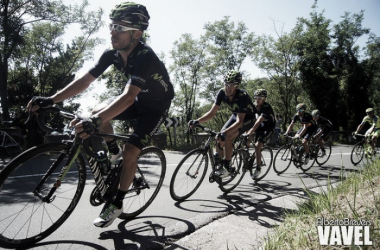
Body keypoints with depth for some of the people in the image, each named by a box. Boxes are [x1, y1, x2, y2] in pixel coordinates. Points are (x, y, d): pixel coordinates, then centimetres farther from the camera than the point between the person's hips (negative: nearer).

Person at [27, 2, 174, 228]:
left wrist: (95, 122, -58)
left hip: (157, 106, -6)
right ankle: (114, 153, 13)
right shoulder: (112, 54, -13)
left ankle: (117, 204, 4)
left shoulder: (145, 57, -34)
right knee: (99, 112, -15)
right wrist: (51, 100, -24)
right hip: (138, 100, 6)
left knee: (130, 152, -17)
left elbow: (128, 97, -47)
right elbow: (85, 80, -14)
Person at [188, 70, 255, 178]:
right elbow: (212, 112, -18)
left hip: (247, 119, -6)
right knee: (219, 139, -8)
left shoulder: (242, 96, -35)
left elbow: (240, 121, -38)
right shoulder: (222, 93, -20)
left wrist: (225, 132, -52)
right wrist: (197, 121, -33)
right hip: (235, 116, 6)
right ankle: (220, 165, 12)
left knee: (227, 137, -27)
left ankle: (227, 167, -13)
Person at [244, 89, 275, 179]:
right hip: (259, 127, 7)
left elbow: (259, 121, -41)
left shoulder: (267, 107, -28)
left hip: (268, 128, -7)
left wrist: (250, 132, -51)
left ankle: (258, 169, -8)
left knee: (257, 146, -21)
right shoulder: (254, 106, -8)